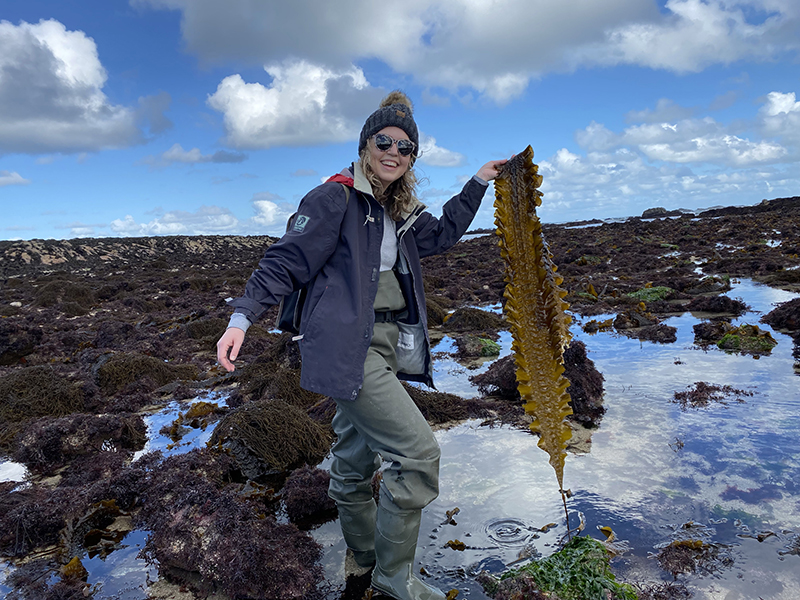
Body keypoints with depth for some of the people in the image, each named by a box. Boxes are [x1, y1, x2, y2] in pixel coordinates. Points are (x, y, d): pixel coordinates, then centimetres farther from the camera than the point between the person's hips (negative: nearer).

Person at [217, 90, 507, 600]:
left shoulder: (400, 212, 17)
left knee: (357, 460, 19)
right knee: (419, 452, -11)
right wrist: (243, 315, -19)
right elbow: (288, 260, -10)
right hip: (347, 347, -8)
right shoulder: (336, 198, -7)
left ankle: (367, 559, 36)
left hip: (382, 347, 8)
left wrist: (478, 184, 31)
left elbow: (441, 234, 33)